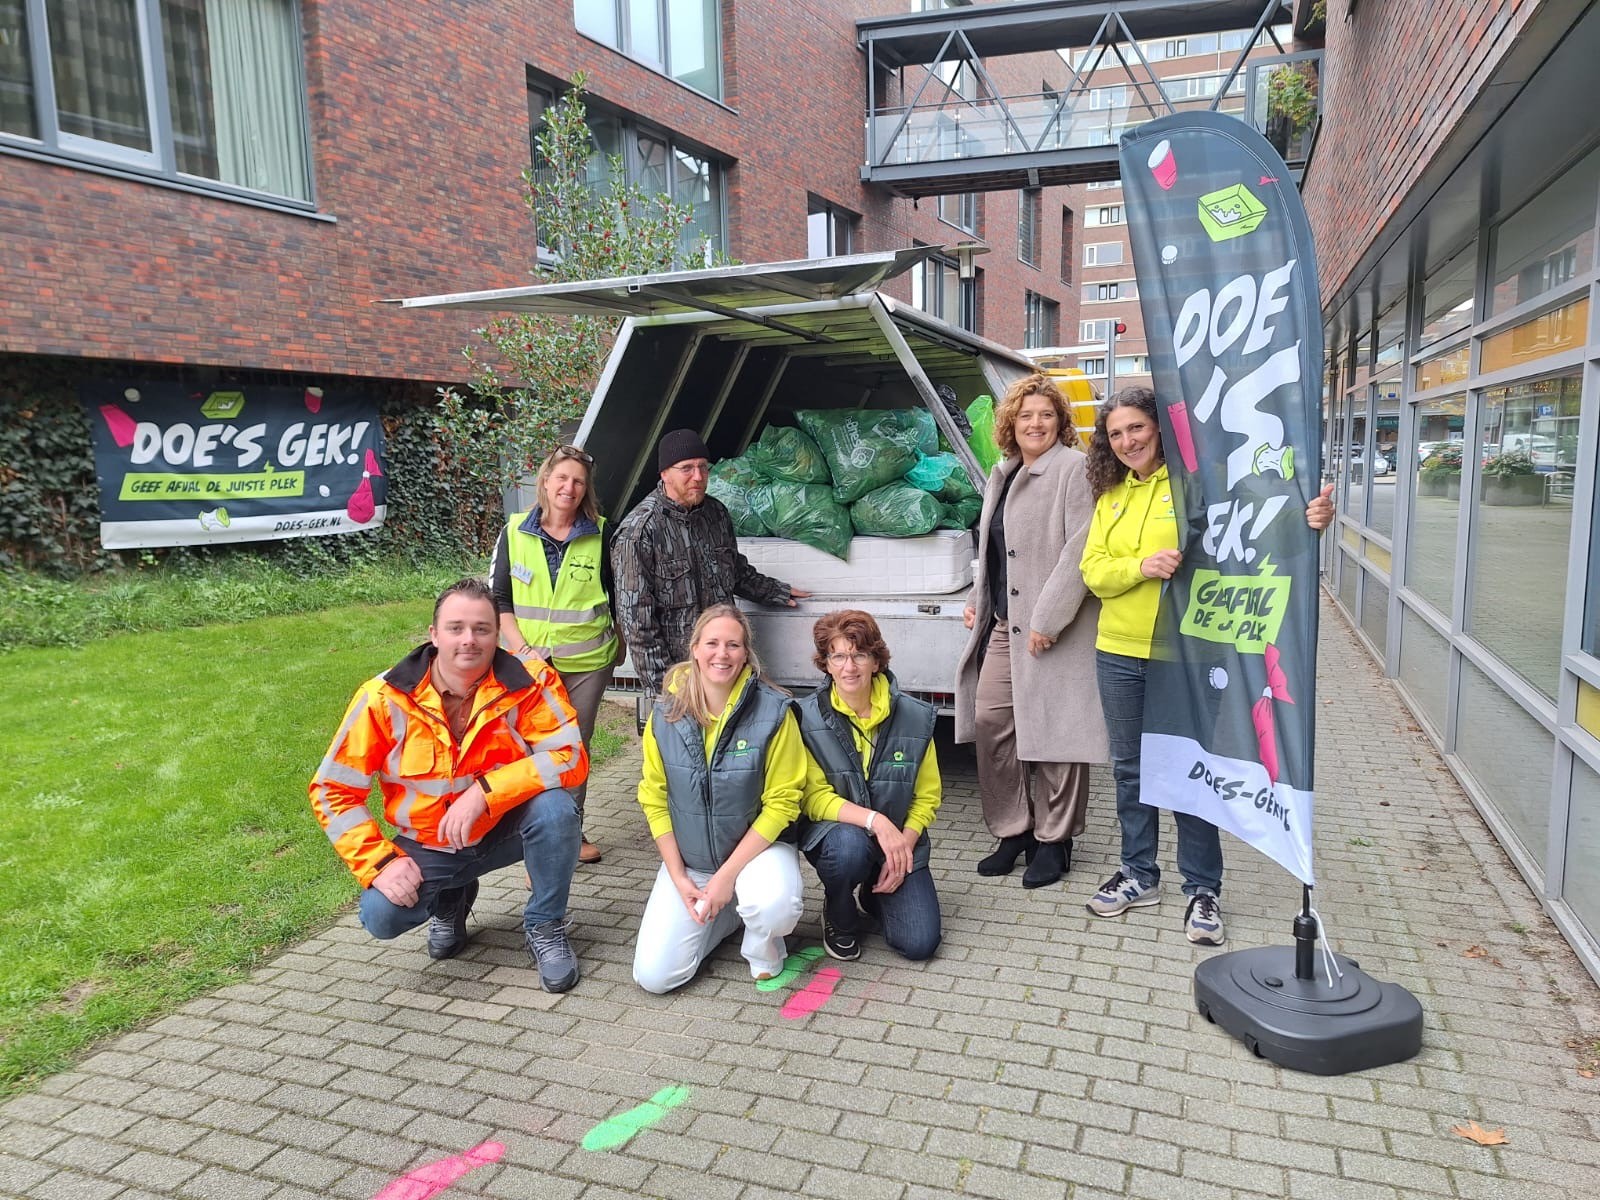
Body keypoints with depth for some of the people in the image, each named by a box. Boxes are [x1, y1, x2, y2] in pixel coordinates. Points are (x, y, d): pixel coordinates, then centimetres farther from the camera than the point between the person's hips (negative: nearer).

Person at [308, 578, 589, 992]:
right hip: (427, 846, 1)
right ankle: (450, 899, 16)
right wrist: (379, 861, -20)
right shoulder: (385, 697, -18)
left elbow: (571, 757, -27)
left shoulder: (528, 682, -21)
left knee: (555, 807, -31)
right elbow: (332, 790, -10)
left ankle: (545, 927, -4)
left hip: (505, 829, -1)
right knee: (381, 916, -23)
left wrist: (483, 792, -35)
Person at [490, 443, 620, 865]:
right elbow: (498, 598, 1)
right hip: (530, 662, 0)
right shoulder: (515, 532, -1)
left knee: (576, 746, 12)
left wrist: (617, 645, 13)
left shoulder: (599, 534, -1)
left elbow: (615, 593, 9)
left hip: (587, 662, 1)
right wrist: (521, 648, -9)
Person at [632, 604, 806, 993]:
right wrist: (678, 877, -7)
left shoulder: (773, 712, -17)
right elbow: (654, 800, 0)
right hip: (688, 860, 3)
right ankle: (725, 914, 21)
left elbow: (781, 802, -15)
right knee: (653, 976, -7)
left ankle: (763, 946, 3)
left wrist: (728, 874, -18)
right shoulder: (666, 714, -7)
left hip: (758, 847, -3)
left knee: (775, 907, -36)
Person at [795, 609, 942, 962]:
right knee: (849, 846, -38)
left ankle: (875, 895, 24)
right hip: (834, 831, -2)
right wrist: (875, 820, -28)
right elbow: (814, 798, -15)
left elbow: (928, 795, 1)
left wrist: (905, 844, -13)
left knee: (920, 944, -12)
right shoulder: (807, 717, -13)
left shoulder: (915, 716, -7)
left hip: (900, 840, 2)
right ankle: (840, 918, -2)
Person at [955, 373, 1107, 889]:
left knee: (1053, 731, 0)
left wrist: (1047, 619, -19)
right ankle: (1013, 829, 20)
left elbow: (1079, 551, -16)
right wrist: (977, 602, 19)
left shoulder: (1074, 469, -8)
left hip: (1056, 631, -7)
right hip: (1004, 624, 8)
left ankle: (1054, 840, 16)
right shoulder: (1003, 474, 17)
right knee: (989, 720, 5)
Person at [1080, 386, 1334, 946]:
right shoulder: (1110, 496, 8)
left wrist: (1308, 520, -39)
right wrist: (1141, 567, -16)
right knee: (1130, 768, 15)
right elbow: (1093, 570, 3)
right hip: (1119, 653, 5)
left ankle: (1203, 889, 19)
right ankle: (1139, 874, 30)